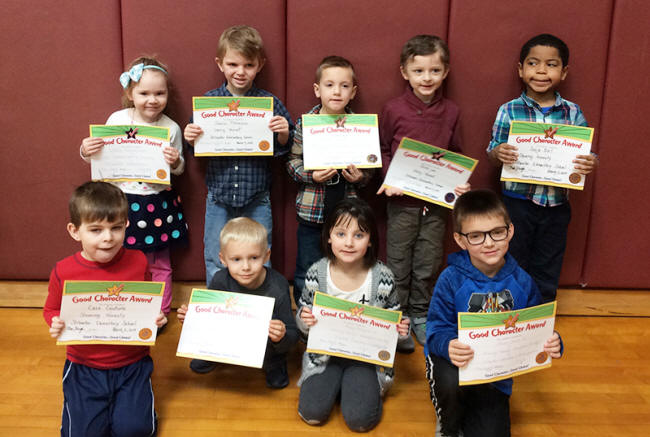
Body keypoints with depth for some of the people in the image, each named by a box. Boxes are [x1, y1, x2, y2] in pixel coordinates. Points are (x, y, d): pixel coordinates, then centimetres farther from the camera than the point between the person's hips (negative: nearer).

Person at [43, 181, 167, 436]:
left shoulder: (137, 262, -7)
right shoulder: (63, 272, -10)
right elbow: (51, 310, 6)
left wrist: (156, 316, -12)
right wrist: (56, 324, -15)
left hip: (132, 363, 0)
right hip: (85, 367, 0)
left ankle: (124, 401, 24)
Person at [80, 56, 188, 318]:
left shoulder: (171, 128, -6)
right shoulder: (117, 120, -6)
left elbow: (179, 169, 5)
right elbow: (100, 158, 4)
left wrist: (175, 162, -17)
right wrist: (86, 152, -17)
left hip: (158, 203, 0)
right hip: (123, 201, 1)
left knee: (159, 264, 12)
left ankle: (161, 311, 30)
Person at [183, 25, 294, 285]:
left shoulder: (269, 103, -4)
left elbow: (282, 150, 1)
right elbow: (198, 149, 8)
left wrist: (283, 135, -19)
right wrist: (190, 138, -13)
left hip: (257, 200, -1)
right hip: (218, 198, 1)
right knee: (215, 266, 13)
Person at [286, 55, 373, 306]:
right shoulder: (305, 123, -4)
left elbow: (370, 168, 7)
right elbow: (292, 161, -2)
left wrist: (360, 177, -14)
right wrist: (312, 176, -18)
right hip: (312, 211, -1)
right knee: (305, 275, 11)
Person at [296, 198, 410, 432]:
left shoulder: (383, 277, -11)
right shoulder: (316, 273, -9)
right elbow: (303, 321, 4)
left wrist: (400, 329, -17)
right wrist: (304, 320, -19)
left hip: (367, 355, -1)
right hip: (325, 353, 1)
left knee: (360, 419, -18)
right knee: (312, 413, -16)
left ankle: (366, 387, 15)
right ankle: (334, 385, 16)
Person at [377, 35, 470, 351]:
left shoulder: (450, 112, 0)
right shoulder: (393, 110, -7)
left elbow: (456, 155, 10)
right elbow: (382, 150, 2)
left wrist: (459, 183, -6)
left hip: (437, 201, 2)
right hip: (402, 200, -2)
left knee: (428, 264, 14)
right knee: (399, 263, 9)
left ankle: (420, 315, 33)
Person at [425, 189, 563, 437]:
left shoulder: (521, 282, -5)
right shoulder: (451, 279, -16)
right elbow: (437, 329, -17)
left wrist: (551, 344, -19)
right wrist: (448, 346, -40)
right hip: (454, 363, -3)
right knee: (451, 383, -37)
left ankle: (467, 411, 28)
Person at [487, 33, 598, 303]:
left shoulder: (573, 113, -1)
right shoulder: (509, 111, -5)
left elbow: (585, 154, 4)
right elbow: (492, 154, -4)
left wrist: (591, 163, -20)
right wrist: (498, 153, -27)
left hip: (556, 206, 2)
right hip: (518, 202, -1)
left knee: (547, 273, 16)